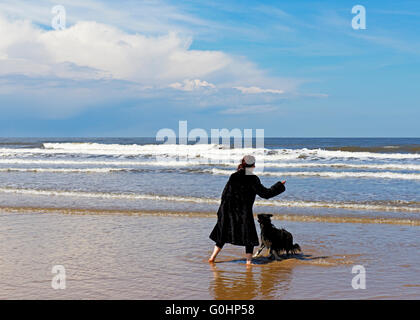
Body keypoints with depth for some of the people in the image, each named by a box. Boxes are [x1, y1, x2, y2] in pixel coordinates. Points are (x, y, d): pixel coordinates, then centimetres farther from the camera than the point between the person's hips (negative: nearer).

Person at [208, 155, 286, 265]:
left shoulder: (233, 176, 3)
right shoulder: (252, 179, -9)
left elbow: (225, 194, 5)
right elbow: (265, 193, -7)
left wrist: (223, 210, 14)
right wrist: (280, 186, 4)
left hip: (228, 210, 4)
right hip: (244, 212, -4)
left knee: (224, 234, 16)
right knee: (249, 236, 8)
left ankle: (213, 257, 13)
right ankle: (249, 260, 2)